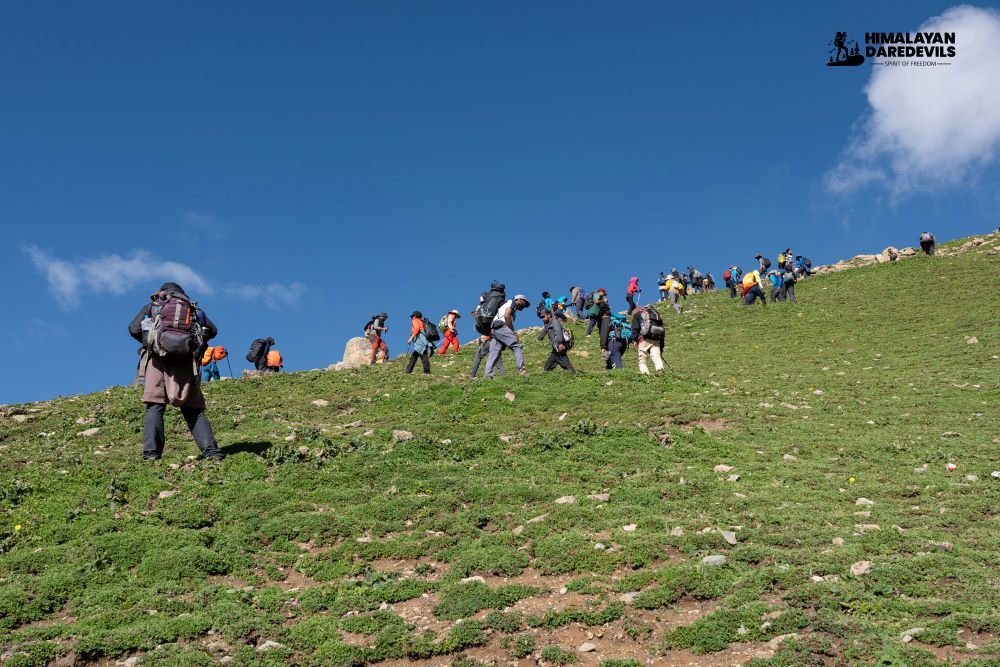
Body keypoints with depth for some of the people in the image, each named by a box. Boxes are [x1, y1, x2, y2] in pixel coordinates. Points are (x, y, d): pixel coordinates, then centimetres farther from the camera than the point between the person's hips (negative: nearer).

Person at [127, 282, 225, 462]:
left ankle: (151, 453, -15)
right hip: (186, 364, 2)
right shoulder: (194, 309, 24)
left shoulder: (152, 307, 19)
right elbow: (212, 330, 12)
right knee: (194, 410, 3)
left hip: (159, 360, -2)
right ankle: (211, 451, -11)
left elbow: (134, 329, 7)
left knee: (155, 408, -3)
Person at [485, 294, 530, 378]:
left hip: (494, 329, 9)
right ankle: (521, 370, -15)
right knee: (517, 346, -9)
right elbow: (506, 316, -8)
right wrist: (513, 332, -7)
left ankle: (488, 376, -11)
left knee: (494, 353, 0)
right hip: (501, 326, -9)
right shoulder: (512, 302, 9)